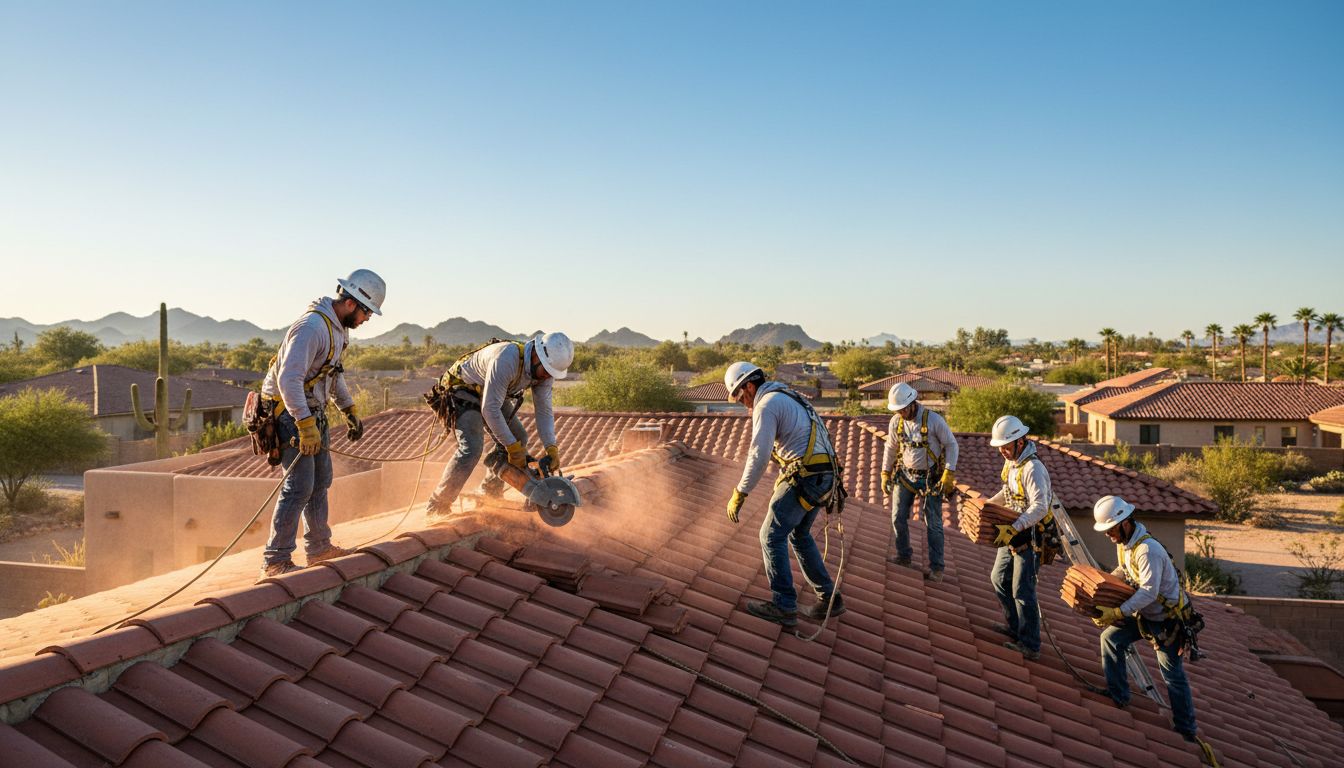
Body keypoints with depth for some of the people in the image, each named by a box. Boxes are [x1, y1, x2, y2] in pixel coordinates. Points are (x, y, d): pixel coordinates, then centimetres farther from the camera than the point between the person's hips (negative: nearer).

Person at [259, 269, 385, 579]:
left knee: (321, 480, 16)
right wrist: (306, 426, -35)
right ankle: (275, 561, -5)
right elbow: (288, 379, -31)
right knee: (300, 486, -12)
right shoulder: (312, 327, -23)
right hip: (291, 413, -10)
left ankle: (319, 547, 28)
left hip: (313, 412, 10)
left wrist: (351, 412, 22)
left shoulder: (338, 329, 9)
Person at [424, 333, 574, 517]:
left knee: (519, 438, 6)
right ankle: (437, 506, -14)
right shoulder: (506, 360, -39)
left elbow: (544, 409, -6)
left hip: (492, 394, 8)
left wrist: (551, 448, -18)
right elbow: (489, 409, -37)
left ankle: (490, 492, 21)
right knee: (471, 448, -23)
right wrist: (513, 447, -33)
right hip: (463, 389, -8)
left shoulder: (545, 369, -14)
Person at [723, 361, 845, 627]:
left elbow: (758, 456, -18)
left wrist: (739, 495, -13)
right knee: (799, 535, 21)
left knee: (772, 536, 0)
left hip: (804, 478, -10)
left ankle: (784, 607, 2)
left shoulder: (767, 404, -10)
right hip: (823, 476, 10)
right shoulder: (788, 398, 22)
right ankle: (828, 598, 23)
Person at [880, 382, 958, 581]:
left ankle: (936, 567, 8)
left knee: (933, 524, -1)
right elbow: (890, 449, 10)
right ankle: (904, 555, 26)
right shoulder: (896, 422, -4)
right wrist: (885, 475, 9)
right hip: (905, 475, 4)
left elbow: (951, 445, -9)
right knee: (898, 517, 6)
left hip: (930, 478, -4)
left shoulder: (934, 420, -17)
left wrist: (948, 474, -15)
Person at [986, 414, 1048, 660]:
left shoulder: (1033, 468, -25)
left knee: (1022, 591, -3)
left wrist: (1012, 529, -37)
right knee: (999, 579, 19)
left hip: (1029, 536, -10)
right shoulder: (1011, 462, 6)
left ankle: (1030, 645, 8)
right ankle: (1014, 626, 35)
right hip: (1012, 533, 10)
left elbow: (1040, 508, -32)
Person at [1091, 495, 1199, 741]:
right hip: (1144, 613, 8)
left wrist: (1118, 613, -39)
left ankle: (1186, 730, 16)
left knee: (1172, 674, 1)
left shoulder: (1148, 550, -31)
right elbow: (1123, 570, 16)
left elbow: (1149, 592, -35)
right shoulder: (1123, 542, -1)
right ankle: (1117, 695, 9)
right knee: (1110, 637, -2)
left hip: (1167, 619, -8)